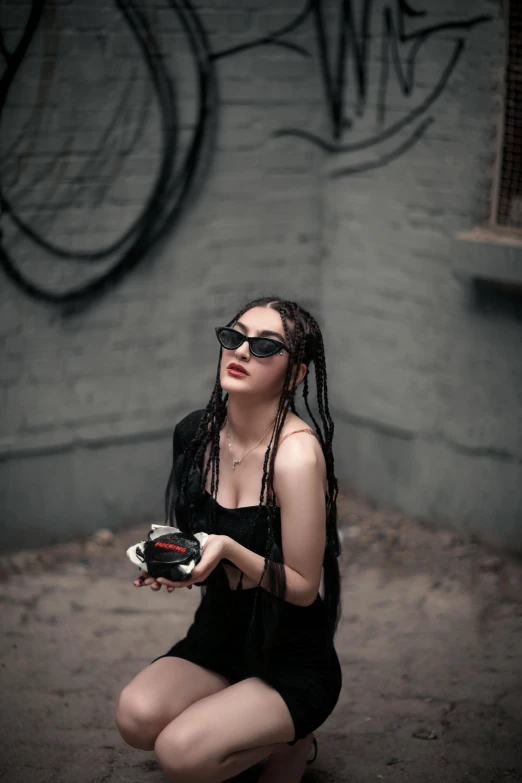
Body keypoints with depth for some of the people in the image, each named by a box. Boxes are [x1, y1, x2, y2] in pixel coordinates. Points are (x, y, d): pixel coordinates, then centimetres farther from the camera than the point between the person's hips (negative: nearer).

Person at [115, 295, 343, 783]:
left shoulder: (296, 454, -23)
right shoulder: (197, 435, -3)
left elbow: (303, 587, -18)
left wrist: (228, 550, -33)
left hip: (294, 664, -6)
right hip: (217, 635, 6)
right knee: (137, 717, -22)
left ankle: (289, 743, 8)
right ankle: (249, 729, 10)